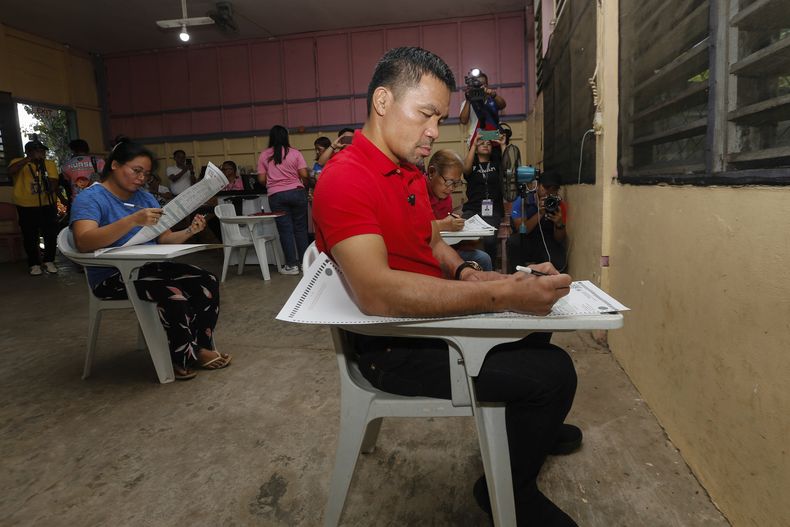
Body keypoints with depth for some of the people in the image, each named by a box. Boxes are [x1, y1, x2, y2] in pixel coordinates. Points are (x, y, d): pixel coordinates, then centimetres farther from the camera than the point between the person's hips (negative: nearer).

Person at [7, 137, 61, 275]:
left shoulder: (50, 164, 4)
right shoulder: (19, 162, -3)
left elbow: (53, 181, 0)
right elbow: (10, 171, -23)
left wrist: (52, 188, -19)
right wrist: (29, 159, -26)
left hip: (47, 205, 2)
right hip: (26, 206, -2)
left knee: (51, 234, 6)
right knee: (30, 237, 5)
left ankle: (49, 261, 21)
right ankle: (34, 264, 15)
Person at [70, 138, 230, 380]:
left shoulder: (145, 197, 14)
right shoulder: (90, 198, -7)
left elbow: (165, 239, 11)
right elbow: (83, 242, -25)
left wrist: (189, 232, -12)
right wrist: (133, 220, -36)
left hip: (151, 267, 7)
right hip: (113, 276, -6)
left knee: (208, 282, -16)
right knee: (173, 294, -31)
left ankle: (201, 346, -5)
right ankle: (183, 359, -11)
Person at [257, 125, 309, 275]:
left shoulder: (264, 155, 4)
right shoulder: (295, 153, 1)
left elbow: (261, 179, 2)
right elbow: (304, 175, -5)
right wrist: (304, 185, 16)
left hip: (276, 196, 0)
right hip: (297, 192, 0)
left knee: (285, 230, 3)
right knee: (300, 228, 9)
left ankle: (292, 265, 6)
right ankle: (304, 262, 14)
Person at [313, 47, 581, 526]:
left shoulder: (412, 175, 10)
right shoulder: (345, 178, -23)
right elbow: (376, 292, -35)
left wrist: (465, 273, -3)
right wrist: (501, 295, -37)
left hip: (435, 315, 10)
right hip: (393, 348, -10)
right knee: (553, 371, -14)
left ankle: (531, 426, 47)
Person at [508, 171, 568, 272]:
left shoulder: (560, 206, -5)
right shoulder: (522, 201, -12)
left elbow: (559, 240, -7)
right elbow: (521, 231, -22)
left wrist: (559, 224, -28)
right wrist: (540, 213, -33)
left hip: (548, 245, 1)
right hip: (524, 245, -1)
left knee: (559, 262, -28)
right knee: (514, 241, -33)